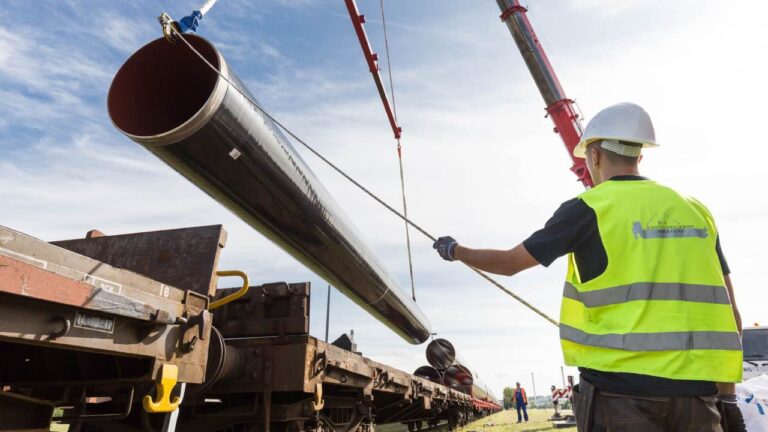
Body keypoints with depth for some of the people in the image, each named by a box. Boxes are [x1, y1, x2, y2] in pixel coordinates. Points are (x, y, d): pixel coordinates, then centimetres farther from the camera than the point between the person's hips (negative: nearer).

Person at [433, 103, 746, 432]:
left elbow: (509, 263, 2)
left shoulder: (588, 208, -6)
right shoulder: (694, 210, 10)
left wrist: (455, 250, 19)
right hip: (695, 392, 5)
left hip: (620, 388, -5)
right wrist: (727, 395, 18)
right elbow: (728, 313, 10)